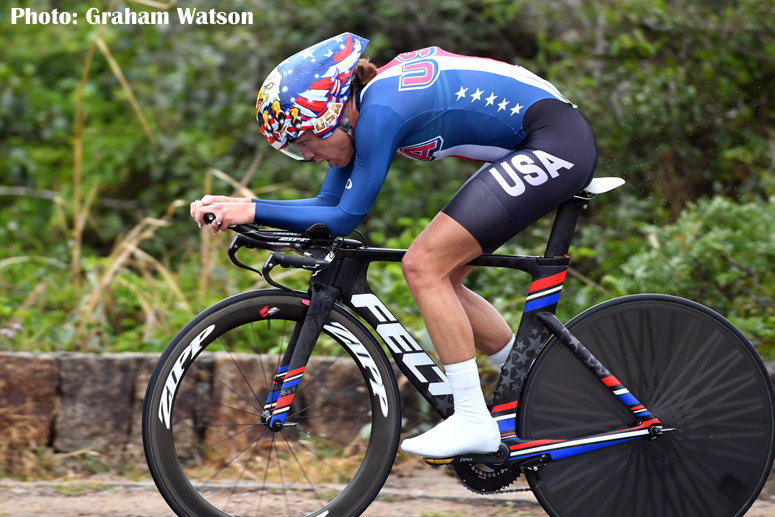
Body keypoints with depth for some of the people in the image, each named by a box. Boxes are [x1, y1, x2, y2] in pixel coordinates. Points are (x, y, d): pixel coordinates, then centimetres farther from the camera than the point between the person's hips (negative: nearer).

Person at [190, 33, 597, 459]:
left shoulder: (380, 111, -20)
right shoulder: (359, 111, 8)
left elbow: (344, 219, -18)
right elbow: (329, 204, 12)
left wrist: (254, 211, -17)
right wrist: (237, 207, 2)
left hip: (555, 144, -10)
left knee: (423, 266, -12)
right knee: (438, 279, 10)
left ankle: (473, 421, -9)